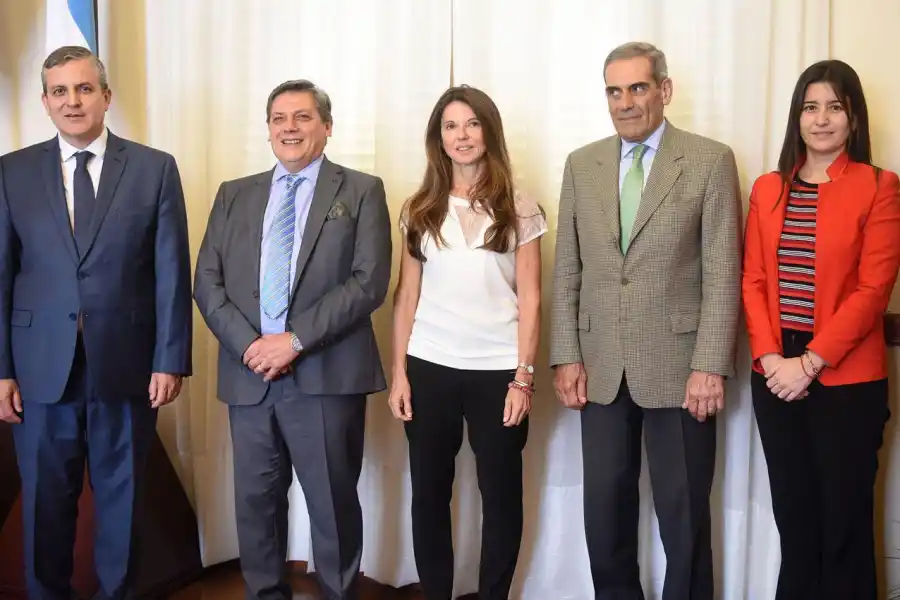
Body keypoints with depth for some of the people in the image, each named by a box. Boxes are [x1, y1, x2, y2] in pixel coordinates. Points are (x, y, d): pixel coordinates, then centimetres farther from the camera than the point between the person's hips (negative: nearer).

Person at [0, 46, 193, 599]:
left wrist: (171, 360, -6)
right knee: (45, 501, 12)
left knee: (122, 498, 12)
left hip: (126, 363, -1)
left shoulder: (155, 169, 1)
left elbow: (173, 272, -1)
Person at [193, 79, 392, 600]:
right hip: (250, 375, 4)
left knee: (333, 505, 4)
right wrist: (249, 344, -9)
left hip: (327, 375, -3)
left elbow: (370, 281, -7)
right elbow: (208, 282, 7)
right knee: (256, 502, 11)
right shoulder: (235, 195, 15)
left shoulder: (362, 191, 4)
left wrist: (296, 339, -14)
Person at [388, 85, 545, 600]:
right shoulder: (421, 209, 7)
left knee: (501, 494, 7)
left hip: (497, 369, -1)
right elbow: (407, 295, 7)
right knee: (429, 493, 8)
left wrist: (524, 377, -7)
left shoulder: (519, 209, 1)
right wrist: (399, 372, 1)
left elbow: (530, 300, -1)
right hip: (430, 366, 2)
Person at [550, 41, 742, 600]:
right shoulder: (581, 165, 8)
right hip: (601, 367, 3)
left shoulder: (711, 160, -2)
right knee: (605, 507, 11)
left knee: (683, 512, 8)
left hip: (678, 366, -3)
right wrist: (566, 356, 2)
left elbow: (723, 275, -6)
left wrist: (711, 365, -12)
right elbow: (567, 271, 8)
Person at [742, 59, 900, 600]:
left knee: (845, 517, 5)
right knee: (792, 512, 13)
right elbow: (754, 281, 6)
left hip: (846, 378, -4)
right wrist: (770, 357, -8)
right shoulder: (768, 189, 9)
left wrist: (809, 363, -15)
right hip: (775, 376, 4)